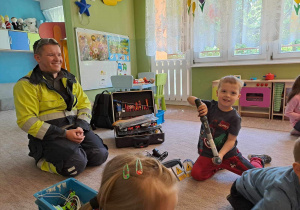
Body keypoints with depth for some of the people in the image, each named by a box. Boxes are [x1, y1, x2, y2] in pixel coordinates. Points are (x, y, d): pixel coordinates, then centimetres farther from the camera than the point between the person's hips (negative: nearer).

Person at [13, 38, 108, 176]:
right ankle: (43, 159, 4)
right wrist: (64, 134, -19)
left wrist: (81, 127, -8)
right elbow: (27, 121, -13)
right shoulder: (26, 85, -5)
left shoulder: (69, 79, 13)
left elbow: (85, 104, 11)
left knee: (100, 155, -14)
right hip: (48, 135, -5)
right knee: (76, 164, -26)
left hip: (75, 129, 5)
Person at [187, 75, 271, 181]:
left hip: (227, 153, -2)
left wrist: (220, 154, -32)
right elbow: (190, 99, -7)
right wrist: (200, 104, -28)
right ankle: (217, 167, 16)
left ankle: (257, 159, 36)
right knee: (197, 175, -15)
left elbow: (231, 140, -16)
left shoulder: (234, 118, -14)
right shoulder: (210, 106, -7)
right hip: (207, 153, 2)